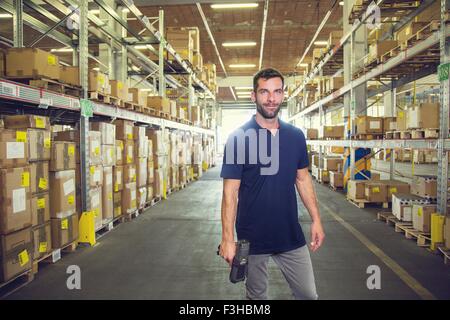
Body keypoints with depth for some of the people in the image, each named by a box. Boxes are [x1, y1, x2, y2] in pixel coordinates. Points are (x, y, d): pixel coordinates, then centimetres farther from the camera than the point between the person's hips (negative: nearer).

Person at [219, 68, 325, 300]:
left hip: (291, 235, 3)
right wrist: (228, 238, -18)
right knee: (256, 295, 16)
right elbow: (230, 191, -13)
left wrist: (316, 219, 4)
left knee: (308, 294, 12)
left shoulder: (296, 136, 1)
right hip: (252, 237, -3)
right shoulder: (238, 138, -11)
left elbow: (303, 179, 10)